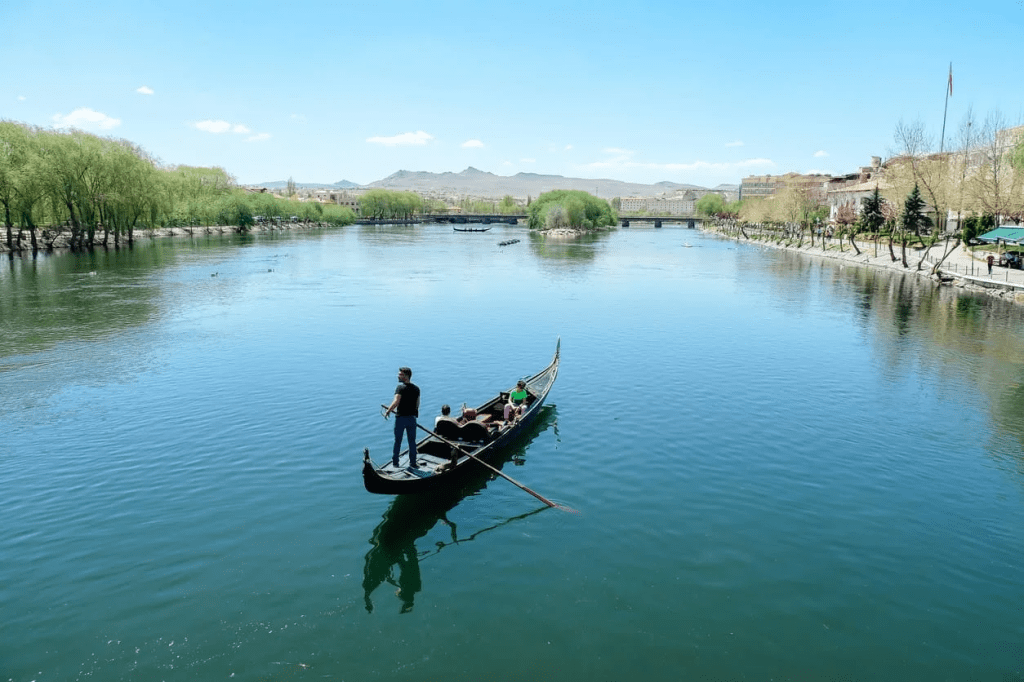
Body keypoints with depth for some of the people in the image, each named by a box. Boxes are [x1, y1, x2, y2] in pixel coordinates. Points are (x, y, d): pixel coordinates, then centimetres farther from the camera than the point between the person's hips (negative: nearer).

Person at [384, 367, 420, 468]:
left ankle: (395, 461, 21)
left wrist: (387, 412, -14)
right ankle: (413, 463, 15)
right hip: (412, 418, 4)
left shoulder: (401, 388, -14)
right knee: (412, 441, 11)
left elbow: (396, 402, -25)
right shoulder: (416, 388, 5)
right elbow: (417, 405, 9)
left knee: (398, 441, 10)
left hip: (400, 418, -4)